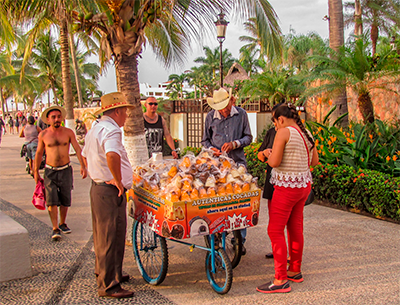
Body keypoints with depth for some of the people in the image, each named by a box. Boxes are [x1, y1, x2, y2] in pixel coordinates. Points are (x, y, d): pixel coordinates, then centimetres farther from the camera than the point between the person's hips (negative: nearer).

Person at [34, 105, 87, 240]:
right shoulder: (43, 135, -1)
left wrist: (82, 166, -10)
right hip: (50, 171, -1)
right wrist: (36, 171, 12)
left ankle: (62, 223, 27)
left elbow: (77, 149, -1)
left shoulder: (68, 132, -3)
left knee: (65, 200, 7)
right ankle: (55, 229, -5)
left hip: (65, 170, 1)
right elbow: (39, 153, 9)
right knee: (51, 201, -10)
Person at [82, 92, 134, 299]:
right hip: (111, 192, -11)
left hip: (97, 187, 11)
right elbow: (112, 155, -38)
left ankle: (105, 274, 35)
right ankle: (108, 285, 4)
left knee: (103, 235, 20)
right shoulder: (111, 130, -18)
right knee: (111, 237, -3)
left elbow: (85, 156, 29)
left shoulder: (94, 130, 16)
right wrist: (118, 181, -26)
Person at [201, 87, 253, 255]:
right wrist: (211, 149, -8)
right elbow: (205, 140, 14)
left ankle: (239, 240, 11)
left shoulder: (241, 114, 4)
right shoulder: (210, 117, 4)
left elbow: (248, 137, 8)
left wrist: (235, 143, -11)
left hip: (238, 163, 0)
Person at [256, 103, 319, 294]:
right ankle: (295, 271, 29)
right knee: (295, 228, 17)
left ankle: (281, 280, 0)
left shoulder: (284, 132, -14)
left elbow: (274, 162, -19)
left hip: (286, 187, -9)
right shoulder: (306, 134, 9)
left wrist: (268, 154, 2)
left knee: (275, 231, -3)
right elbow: (314, 161, 17)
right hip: (304, 184, 9)